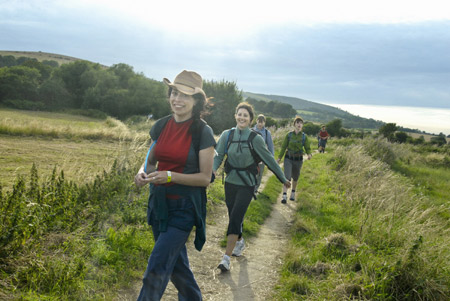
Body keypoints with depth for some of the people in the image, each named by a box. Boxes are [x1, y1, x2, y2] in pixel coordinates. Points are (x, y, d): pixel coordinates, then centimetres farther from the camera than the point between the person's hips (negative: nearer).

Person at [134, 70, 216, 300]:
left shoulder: (202, 132, -13)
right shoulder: (161, 126, 2)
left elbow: (205, 178, -13)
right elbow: (150, 160, 13)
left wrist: (170, 176, -25)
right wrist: (143, 172, -10)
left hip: (184, 206, -6)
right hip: (159, 202, 6)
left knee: (158, 265, -9)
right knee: (175, 261, 19)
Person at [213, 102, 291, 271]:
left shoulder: (255, 139, -8)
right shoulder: (227, 135, -1)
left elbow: (269, 159, 0)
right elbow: (218, 155, -5)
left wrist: (283, 179, 6)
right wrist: (212, 169, -27)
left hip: (246, 184, -3)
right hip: (230, 182, 3)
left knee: (235, 218, -11)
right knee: (233, 216, 14)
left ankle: (226, 258, -8)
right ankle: (240, 242, 42)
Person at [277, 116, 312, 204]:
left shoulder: (304, 136, -4)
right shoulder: (289, 135, -5)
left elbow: (308, 148, 0)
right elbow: (284, 146, 3)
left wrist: (309, 154, -22)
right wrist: (279, 157, 4)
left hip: (298, 159, 2)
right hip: (288, 158, -1)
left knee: (295, 177, 14)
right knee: (287, 177, -12)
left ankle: (293, 193, 35)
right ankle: (284, 195, -12)